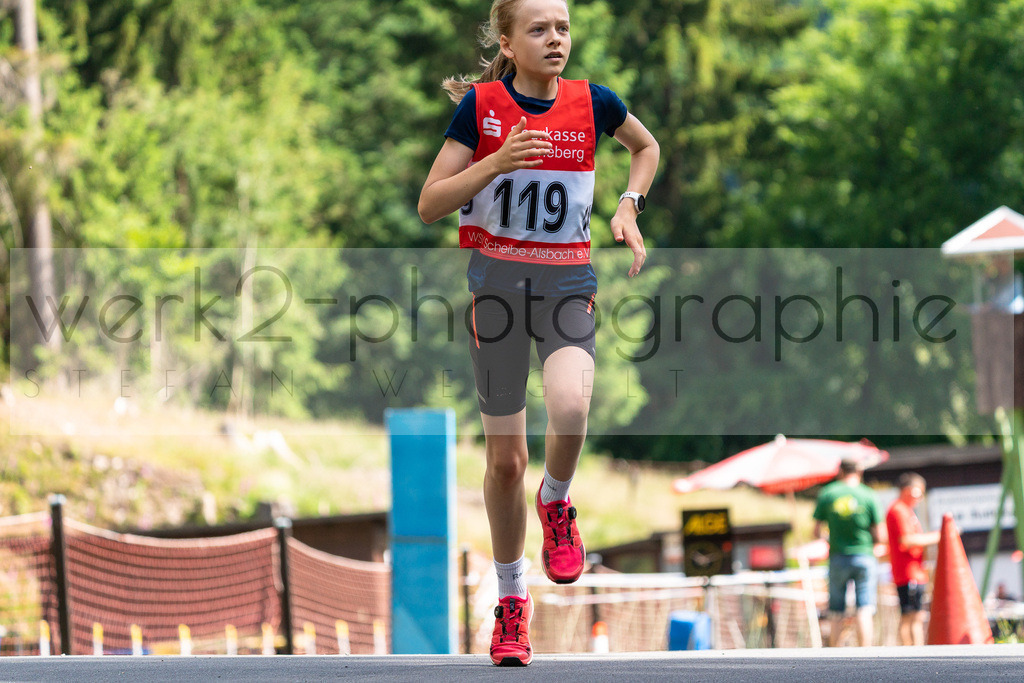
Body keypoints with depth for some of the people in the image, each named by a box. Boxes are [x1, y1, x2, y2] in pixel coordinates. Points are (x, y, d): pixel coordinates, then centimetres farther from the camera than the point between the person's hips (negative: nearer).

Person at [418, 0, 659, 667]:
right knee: (505, 460, 5)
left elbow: (647, 146, 21)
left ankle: (556, 503, 3)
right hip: (496, 281, 0)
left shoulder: (592, 103, -1)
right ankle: (512, 599, 22)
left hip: (567, 283, 0)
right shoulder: (479, 105, -5)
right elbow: (430, 205, -6)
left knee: (570, 408, -29)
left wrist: (630, 206, 5)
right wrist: (495, 162, -20)